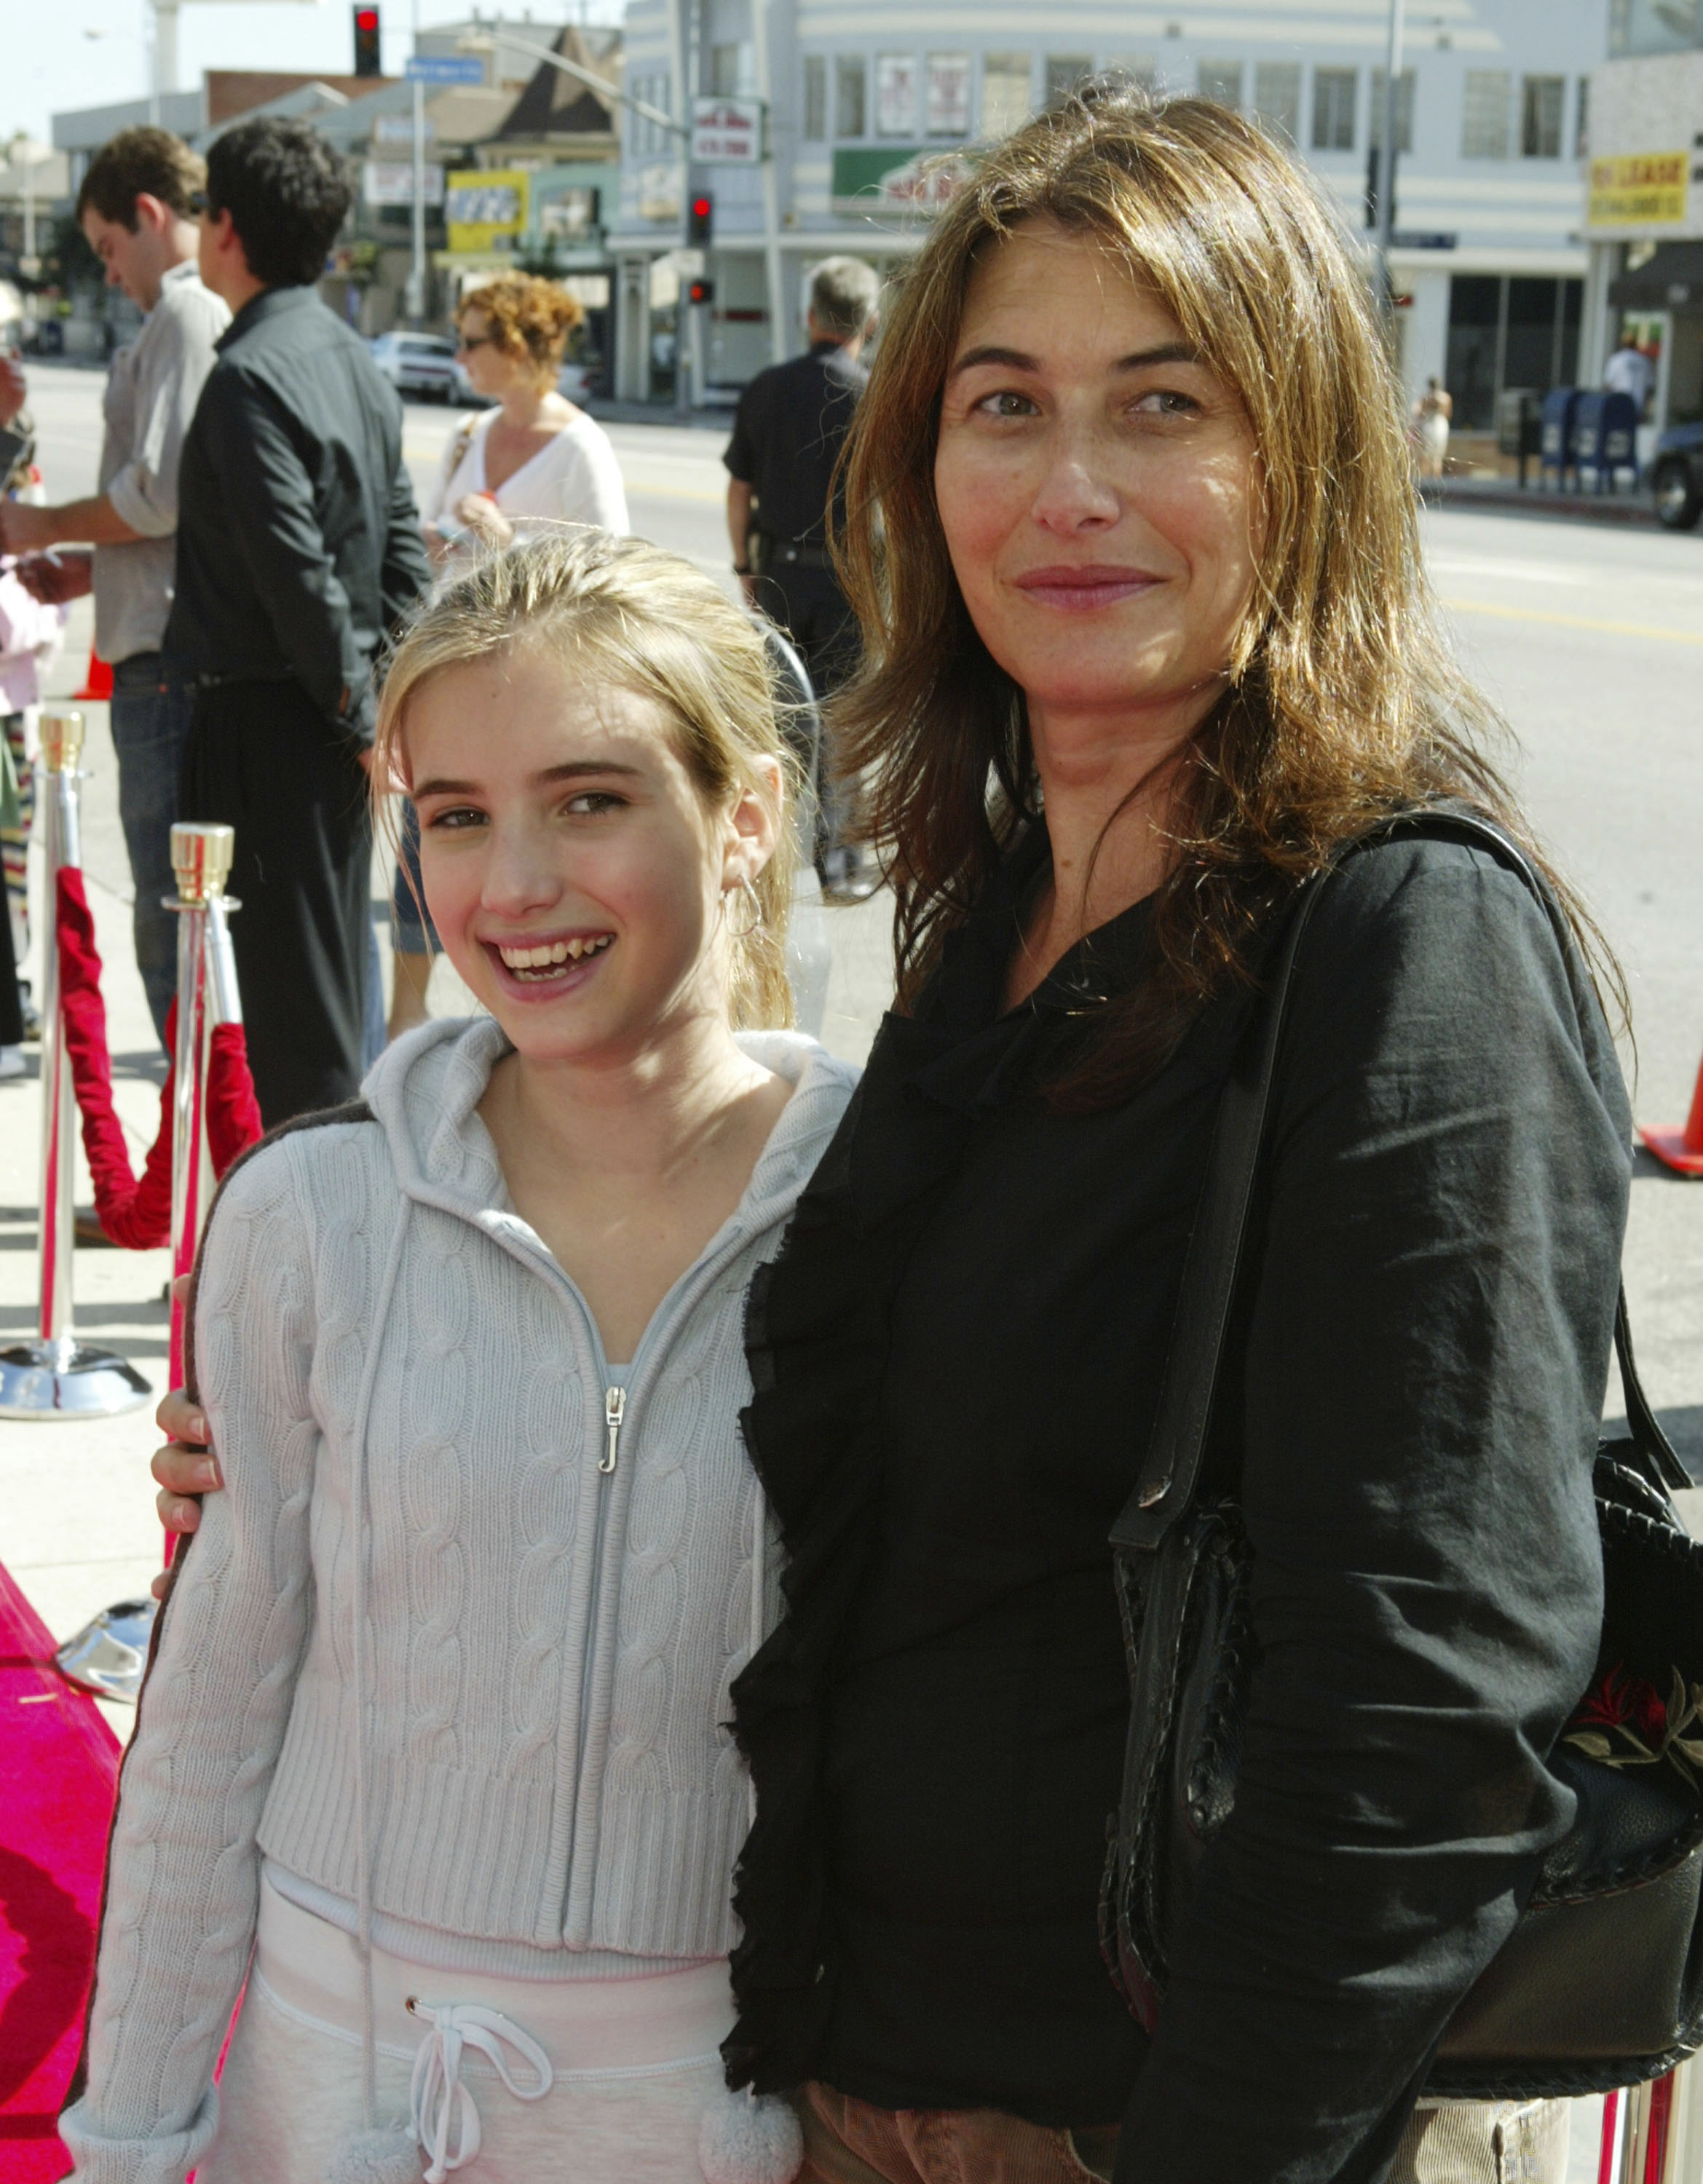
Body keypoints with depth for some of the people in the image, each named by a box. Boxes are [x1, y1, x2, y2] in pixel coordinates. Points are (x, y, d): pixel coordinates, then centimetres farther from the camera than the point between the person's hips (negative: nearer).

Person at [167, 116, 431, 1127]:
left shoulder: (251, 375, -17)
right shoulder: (359, 363, 12)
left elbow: (297, 570, -20)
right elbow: (402, 553, 13)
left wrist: (362, 713, -13)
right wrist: (380, 700, 11)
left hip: (266, 720, -9)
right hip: (334, 720, 9)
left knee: (289, 1005, -3)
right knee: (331, 975, 17)